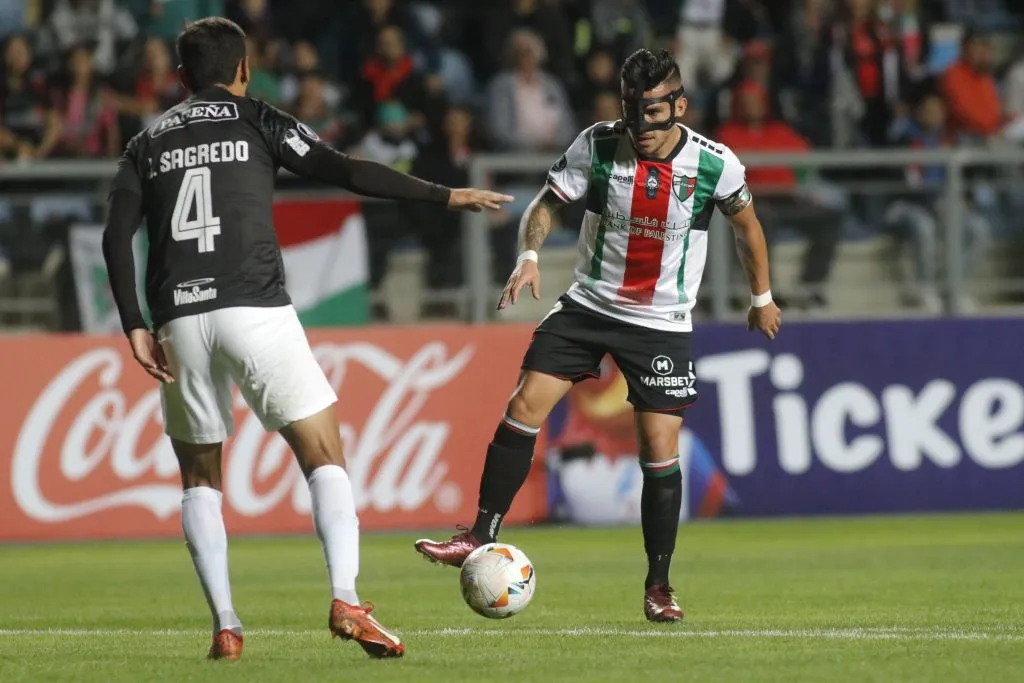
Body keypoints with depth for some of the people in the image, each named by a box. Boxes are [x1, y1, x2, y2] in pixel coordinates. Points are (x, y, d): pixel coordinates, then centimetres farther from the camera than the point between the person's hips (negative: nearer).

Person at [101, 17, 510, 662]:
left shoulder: (147, 143, 18)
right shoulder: (256, 120, 10)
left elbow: (116, 235, 4)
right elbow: (346, 172, 1)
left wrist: (136, 326, 1)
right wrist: (447, 196, 6)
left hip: (180, 319, 3)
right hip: (254, 309, -3)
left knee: (200, 476, 17)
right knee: (325, 456, 0)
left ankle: (225, 626, 7)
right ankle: (346, 601, -19)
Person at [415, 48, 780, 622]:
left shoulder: (715, 165, -12)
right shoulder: (598, 145, -10)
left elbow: (747, 224, 7)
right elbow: (546, 204, 0)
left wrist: (762, 298, 16)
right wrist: (530, 256, -19)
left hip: (663, 325, -2)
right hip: (589, 305, 2)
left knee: (661, 450, -7)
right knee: (525, 407, -11)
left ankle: (659, 585, 8)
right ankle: (482, 538, -2)